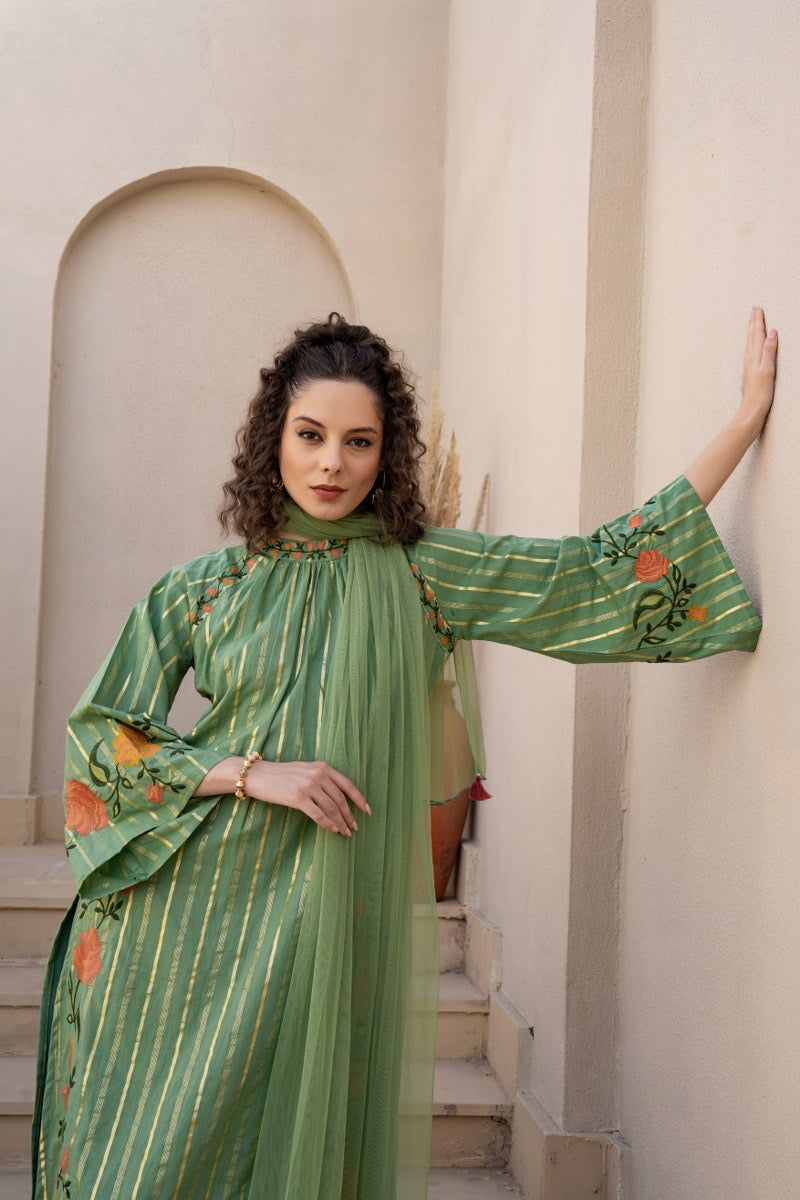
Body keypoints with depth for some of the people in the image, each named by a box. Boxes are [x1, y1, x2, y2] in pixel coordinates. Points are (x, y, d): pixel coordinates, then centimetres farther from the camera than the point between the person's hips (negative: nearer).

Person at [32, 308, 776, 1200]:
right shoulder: (201, 588, 3)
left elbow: (604, 568, 0)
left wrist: (748, 419, -1)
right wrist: (252, 773, -11)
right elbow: (103, 734, 3)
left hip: (326, 918, 0)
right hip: (188, 909, 0)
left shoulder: (422, 573, 3)